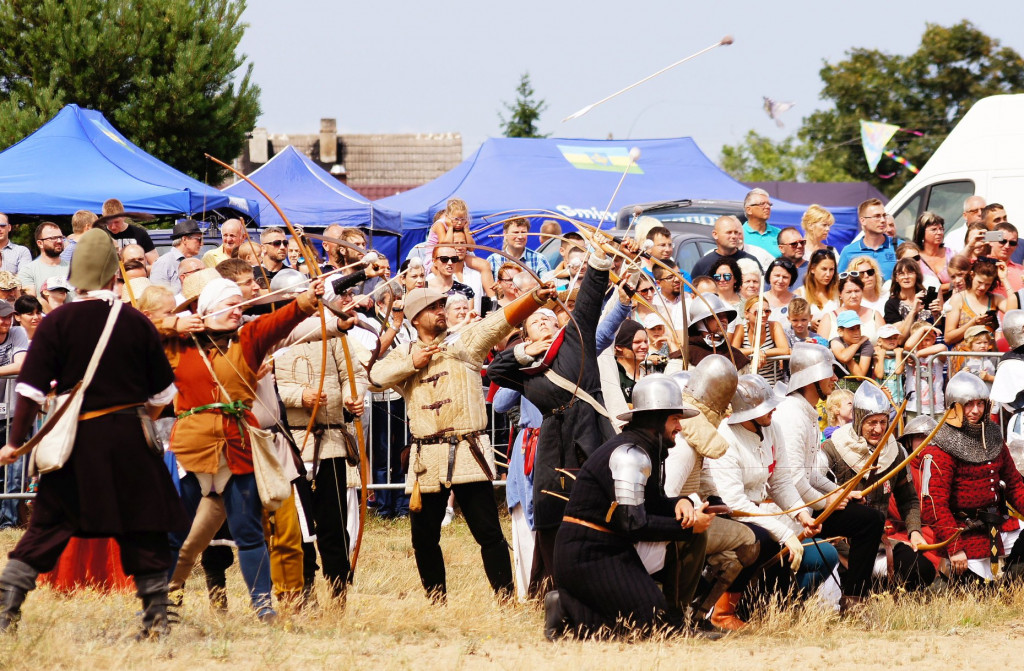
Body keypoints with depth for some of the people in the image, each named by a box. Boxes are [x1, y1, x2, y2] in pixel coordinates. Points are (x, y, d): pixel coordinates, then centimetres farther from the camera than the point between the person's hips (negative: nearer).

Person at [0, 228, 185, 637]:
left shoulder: (56, 324, -7)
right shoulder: (137, 324, -2)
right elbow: (162, 393, 7)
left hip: (75, 441, 0)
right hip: (129, 441, 0)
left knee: (47, 527, 7)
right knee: (143, 527, 9)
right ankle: (156, 616, 9)